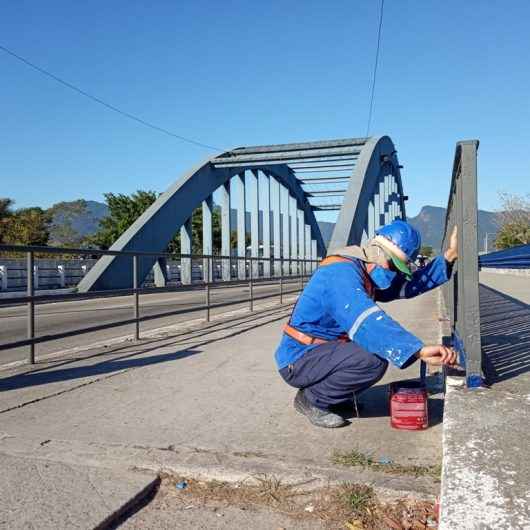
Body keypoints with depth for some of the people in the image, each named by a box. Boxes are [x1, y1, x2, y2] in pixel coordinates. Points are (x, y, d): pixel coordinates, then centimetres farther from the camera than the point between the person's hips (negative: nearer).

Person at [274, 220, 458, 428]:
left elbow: (410, 285, 10)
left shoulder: (368, 271, 7)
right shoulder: (342, 272, -25)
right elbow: (366, 322, -40)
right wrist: (418, 350, -49)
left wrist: (448, 257, 0)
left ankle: (336, 396, 15)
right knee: (373, 360, -28)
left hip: (321, 350, 10)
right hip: (299, 361, -10)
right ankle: (311, 399, -6)